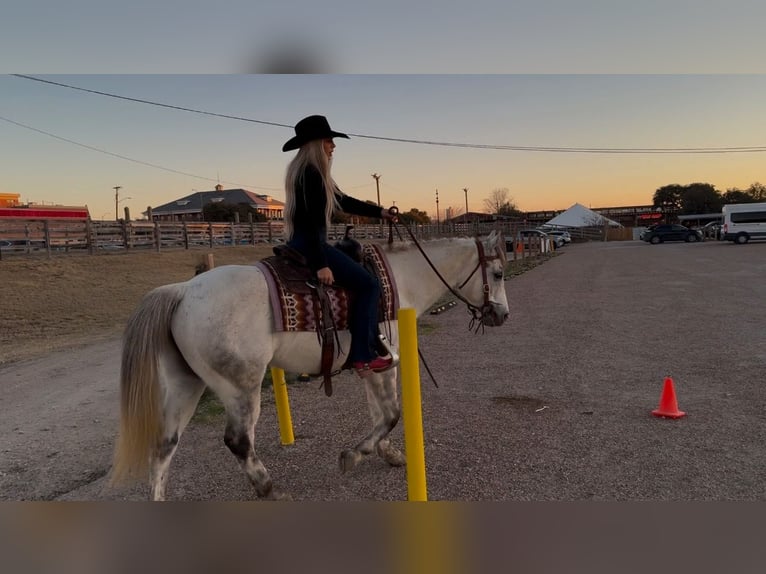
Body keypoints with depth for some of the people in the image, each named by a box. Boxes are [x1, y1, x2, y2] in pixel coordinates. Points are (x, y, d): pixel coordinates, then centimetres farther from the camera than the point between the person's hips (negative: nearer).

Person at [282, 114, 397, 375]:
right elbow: (310, 222, -23)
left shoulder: (312, 172, 16)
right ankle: (363, 356, -11)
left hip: (302, 244, 11)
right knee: (368, 283, -9)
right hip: (309, 245, -11)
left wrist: (379, 211, 24)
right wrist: (321, 264, -26)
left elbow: (343, 201, 23)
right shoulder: (310, 174, -16)